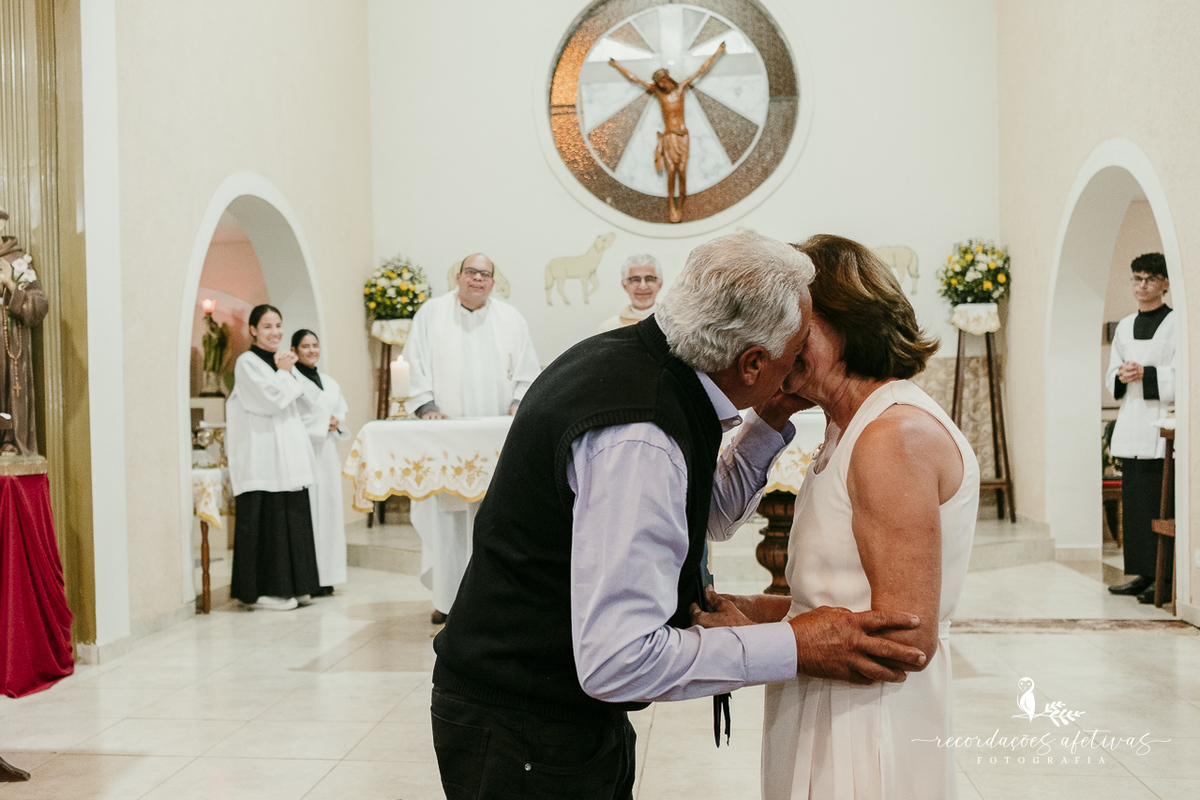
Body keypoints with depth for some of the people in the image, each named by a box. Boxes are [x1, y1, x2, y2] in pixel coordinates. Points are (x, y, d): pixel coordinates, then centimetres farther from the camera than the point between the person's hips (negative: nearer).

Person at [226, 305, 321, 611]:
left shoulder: (281, 362, 18)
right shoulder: (247, 362, -5)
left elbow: (311, 396, 15)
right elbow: (271, 399, -15)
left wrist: (290, 371, 3)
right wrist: (284, 373, -3)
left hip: (287, 455, 8)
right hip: (262, 457, -8)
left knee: (292, 519, 8)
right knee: (265, 520, -6)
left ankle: (292, 586, 16)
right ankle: (263, 589, 0)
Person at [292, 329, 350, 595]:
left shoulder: (329, 382, 19)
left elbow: (342, 412, 23)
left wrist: (336, 423, 0)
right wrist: (320, 426, -11)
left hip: (327, 452, 7)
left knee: (329, 508, 6)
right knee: (308, 510, -10)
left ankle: (326, 576, 11)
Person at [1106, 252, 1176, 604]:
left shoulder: (1176, 324, -3)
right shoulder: (1124, 326, 17)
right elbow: (1111, 374, 20)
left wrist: (1147, 374, -20)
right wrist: (1121, 376, -1)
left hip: (1162, 423, -6)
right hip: (1131, 426, 7)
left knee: (1159, 503, -9)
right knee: (1133, 502, 8)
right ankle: (1143, 574, 16)